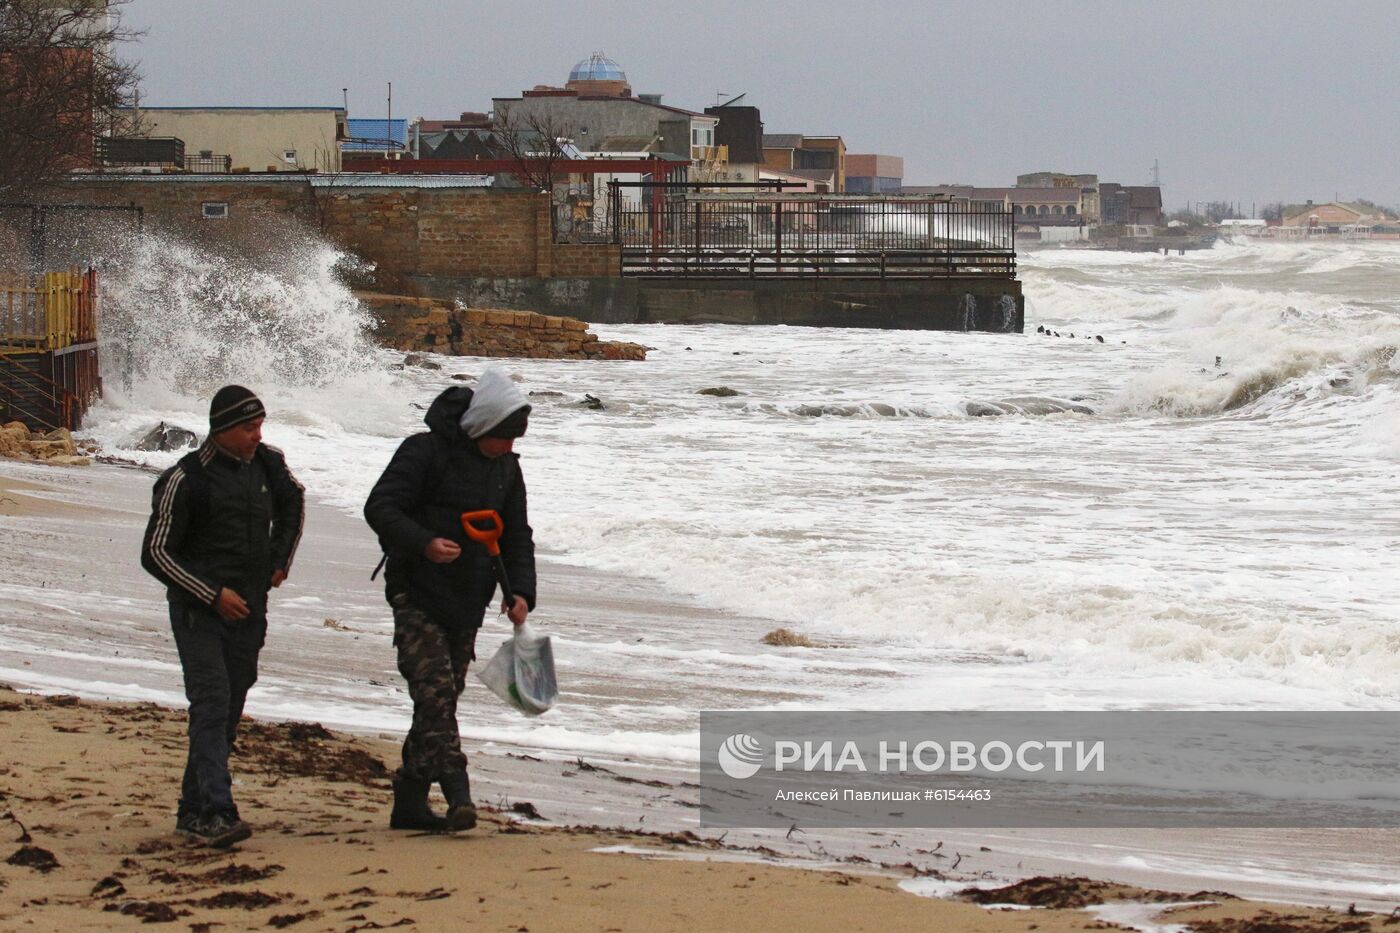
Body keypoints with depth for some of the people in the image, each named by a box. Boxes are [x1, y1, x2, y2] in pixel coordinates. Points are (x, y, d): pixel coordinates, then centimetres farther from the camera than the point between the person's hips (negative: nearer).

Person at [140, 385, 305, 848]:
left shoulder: (267, 464, 4)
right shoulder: (187, 479, -12)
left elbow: (293, 501, 28)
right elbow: (156, 553, -10)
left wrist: (281, 560, 19)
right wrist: (213, 595, -15)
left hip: (248, 611, 6)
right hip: (198, 612, -6)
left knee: (228, 712, 8)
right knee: (212, 704, -18)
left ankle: (193, 809, 18)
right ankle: (216, 812, -25)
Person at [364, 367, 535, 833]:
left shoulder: (506, 468, 10)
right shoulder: (425, 452, -11)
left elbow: (517, 536, 15)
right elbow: (380, 508, -15)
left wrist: (521, 592, 0)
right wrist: (424, 543, -31)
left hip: (467, 606, 7)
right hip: (417, 597, -7)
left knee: (442, 700, 8)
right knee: (434, 693, -17)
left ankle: (410, 802, 14)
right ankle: (457, 794, -25)